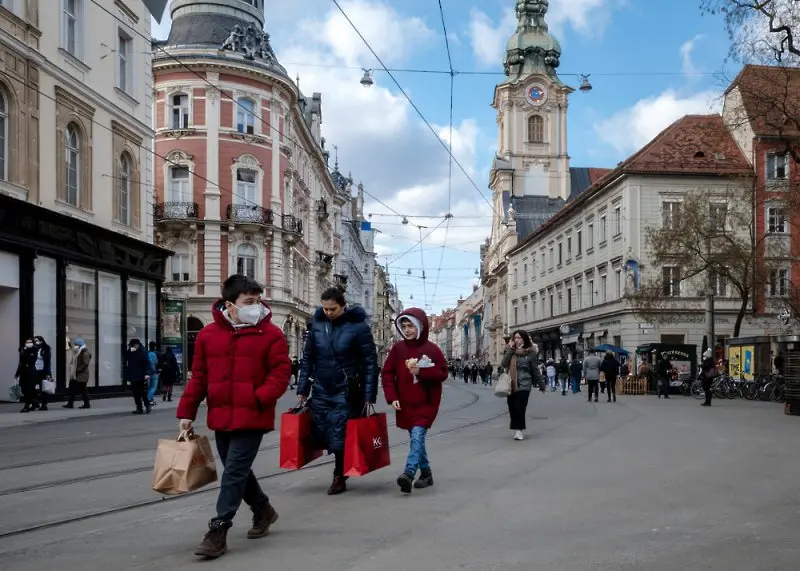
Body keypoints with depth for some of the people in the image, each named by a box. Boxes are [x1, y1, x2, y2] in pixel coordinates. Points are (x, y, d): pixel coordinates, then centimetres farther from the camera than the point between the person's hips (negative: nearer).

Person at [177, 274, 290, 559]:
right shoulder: (208, 334, 5)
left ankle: (218, 531, -1)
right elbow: (198, 377, 10)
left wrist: (259, 398, -21)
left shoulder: (271, 334, -5)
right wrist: (187, 412, 7)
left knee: (234, 472, -7)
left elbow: (281, 373, -8)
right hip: (221, 417, 5)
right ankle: (263, 510, 39)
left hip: (252, 417, -5)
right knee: (236, 470, 17)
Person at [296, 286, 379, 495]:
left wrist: (369, 396, -12)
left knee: (340, 437, 0)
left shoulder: (358, 326, -10)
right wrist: (302, 390, 6)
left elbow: (370, 362, -9)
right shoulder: (317, 324, 1)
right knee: (320, 435, 8)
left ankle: (339, 477, 19)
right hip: (321, 391, 4)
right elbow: (307, 358, 8)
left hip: (346, 392, -4)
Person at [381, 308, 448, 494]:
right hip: (405, 404, 4)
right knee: (416, 438, 11)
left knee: (417, 436, -18)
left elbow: (443, 374, -4)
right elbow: (387, 374, 4)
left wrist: (421, 372, -18)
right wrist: (392, 397, -7)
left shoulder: (432, 349, -5)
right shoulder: (397, 348, 3)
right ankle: (426, 474, 24)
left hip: (426, 403, -4)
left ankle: (409, 473, -29)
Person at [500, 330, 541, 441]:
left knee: (519, 408, -10)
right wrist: (510, 350, -10)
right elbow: (504, 365, -5)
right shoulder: (510, 351, 9)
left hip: (523, 384, -4)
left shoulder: (530, 353, -3)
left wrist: (541, 384, 6)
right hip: (511, 384, 5)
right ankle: (516, 428, 20)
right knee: (512, 408, 7)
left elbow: (535, 370, 3)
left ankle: (519, 431, -4)